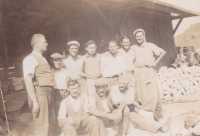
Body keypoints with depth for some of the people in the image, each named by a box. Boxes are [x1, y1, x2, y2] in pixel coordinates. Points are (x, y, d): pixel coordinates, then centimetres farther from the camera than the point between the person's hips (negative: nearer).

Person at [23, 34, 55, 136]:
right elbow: (28, 80, -19)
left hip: (48, 93, 9)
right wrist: (34, 101, -24)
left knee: (50, 123, 18)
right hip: (40, 93, -9)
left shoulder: (42, 59, 20)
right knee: (42, 125, -5)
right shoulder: (30, 59, -9)